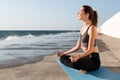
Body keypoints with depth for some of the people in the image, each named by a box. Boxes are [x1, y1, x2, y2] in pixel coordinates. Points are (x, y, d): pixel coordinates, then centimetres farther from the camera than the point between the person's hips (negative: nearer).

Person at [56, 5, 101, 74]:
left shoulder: (92, 28, -15)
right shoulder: (82, 29, 11)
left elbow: (90, 50, -20)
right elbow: (77, 47, 16)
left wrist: (78, 56, -37)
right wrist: (64, 53, 18)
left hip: (93, 59, -9)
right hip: (86, 57, 9)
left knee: (75, 63, -38)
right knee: (62, 58, 3)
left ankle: (82, 67, -7)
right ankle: (82, 67, -7)